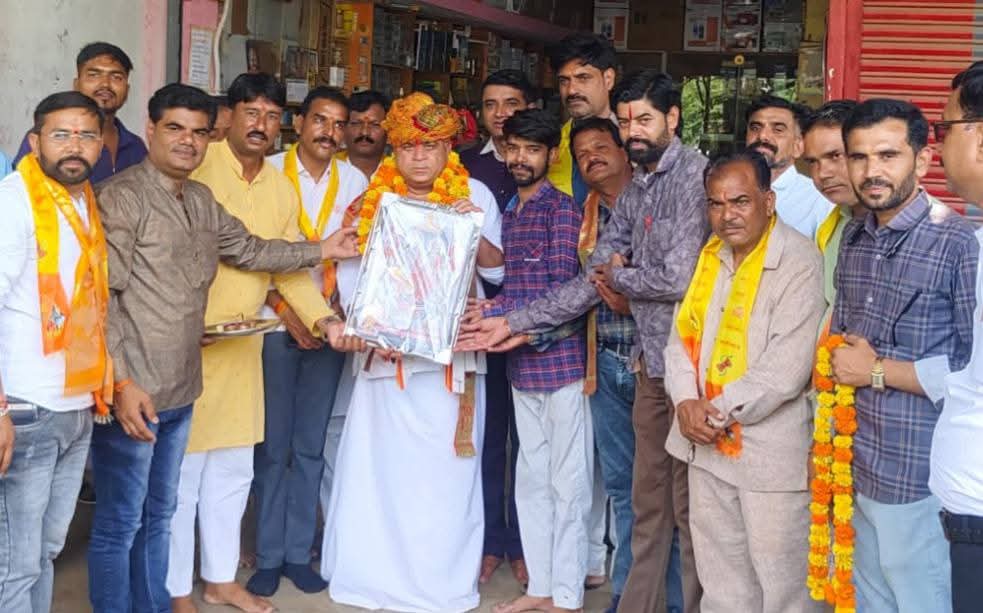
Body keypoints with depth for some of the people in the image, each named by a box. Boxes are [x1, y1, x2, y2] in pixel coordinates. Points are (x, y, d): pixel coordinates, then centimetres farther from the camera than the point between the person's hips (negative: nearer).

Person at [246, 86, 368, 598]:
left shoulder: (354, 181, 5)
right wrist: (286, 310, -12)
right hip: (276, 325, -2)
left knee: (310, 446, 8)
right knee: (271, 446, 2)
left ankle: (298, 551, 18)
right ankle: (268, 556, 13)